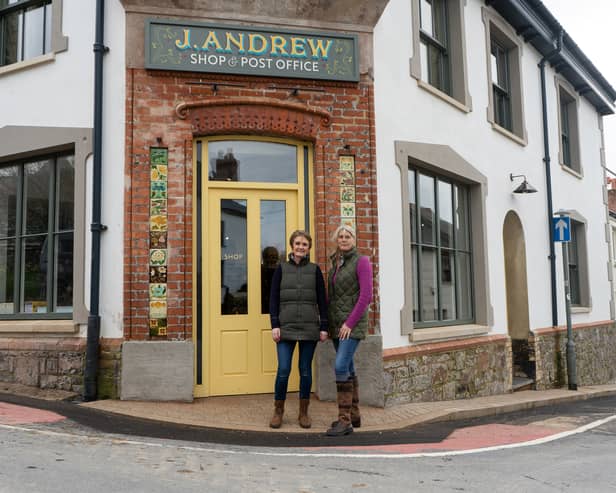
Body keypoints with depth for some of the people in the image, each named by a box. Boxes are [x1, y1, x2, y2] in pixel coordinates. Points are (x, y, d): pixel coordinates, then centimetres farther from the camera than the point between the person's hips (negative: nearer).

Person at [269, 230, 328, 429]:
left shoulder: (315, 270, 6)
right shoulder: (281, 269, 6)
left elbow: (322, 300, 6)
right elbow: (273, 299, 3)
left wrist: (324, 327, 1)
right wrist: (274, 325, -5)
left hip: (309, 327, 1)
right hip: (286, 327, -1)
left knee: (306, 370, 6)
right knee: (283, 370, -5)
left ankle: (303, 412, 19)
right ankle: (278, 411, 13)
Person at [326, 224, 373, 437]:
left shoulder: (361, 261, -8)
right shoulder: (335, 264, 14)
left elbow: (366, 295, -15)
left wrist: (350, 323, -19)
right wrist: (329, 323, 10)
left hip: (353, 322, -8)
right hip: (337, 323, 8)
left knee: (341, 366, -17)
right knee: (348, 368, 12)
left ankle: (344, 421, -12)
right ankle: (354, 415, 21)